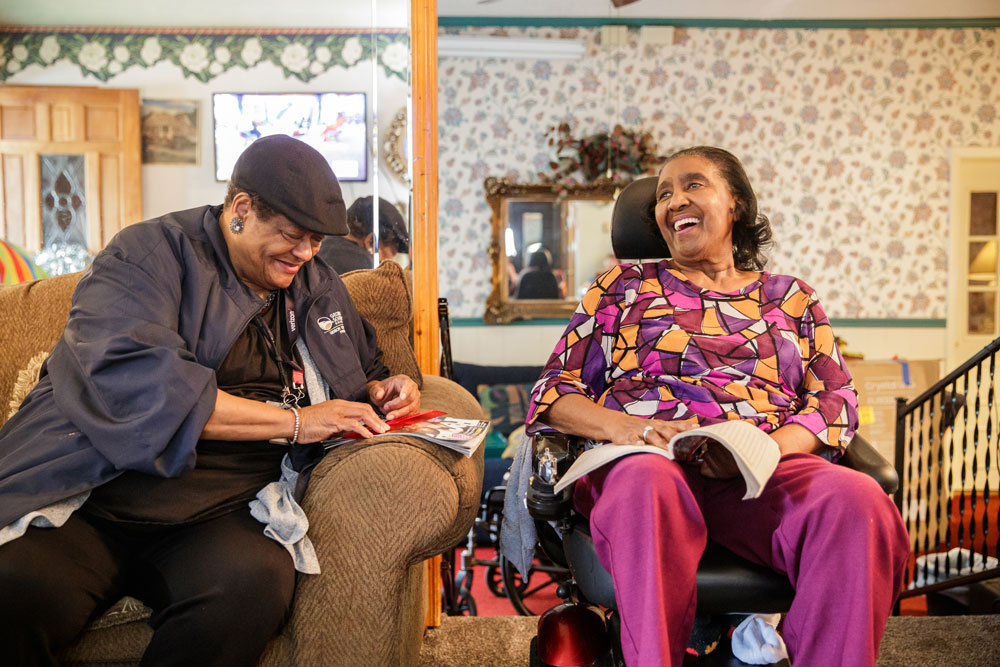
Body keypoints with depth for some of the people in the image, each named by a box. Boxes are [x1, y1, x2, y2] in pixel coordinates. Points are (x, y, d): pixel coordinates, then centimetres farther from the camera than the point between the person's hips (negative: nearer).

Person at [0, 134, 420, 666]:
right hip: (91, 494, -3)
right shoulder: (151, 253, 1)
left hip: (221, 512, 3)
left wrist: (381, 389, 10)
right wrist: (294, 420, -14)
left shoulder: (319, 287, 19)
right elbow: (129, 379, -17)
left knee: (254, 581, -32)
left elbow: (365, 368, 36)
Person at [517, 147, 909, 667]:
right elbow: (555, 391, 11)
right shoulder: (623, 286, 21)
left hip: (765, 471, 2)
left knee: (860, 502, -31)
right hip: (646, 459, -1)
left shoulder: (791, 297, 24)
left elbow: (836, 401, 12)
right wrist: (621, 426, -11)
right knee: (649, 486, -39)